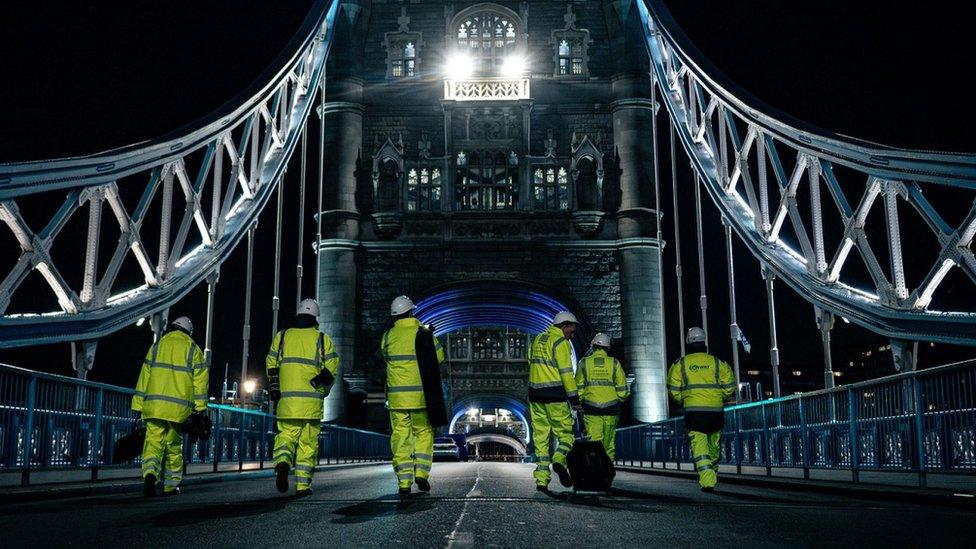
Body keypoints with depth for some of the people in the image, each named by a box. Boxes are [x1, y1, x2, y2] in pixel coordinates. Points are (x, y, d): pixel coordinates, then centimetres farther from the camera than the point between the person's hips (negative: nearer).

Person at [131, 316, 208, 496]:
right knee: (174, 446, 12)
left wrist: (139, 406, 12)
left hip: (155, 405, 1)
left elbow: (144, 377, 10)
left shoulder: (157, 346, 12)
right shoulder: (193, 349, 8)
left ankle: (150, 474, -26)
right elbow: (200, 380, 2)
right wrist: (200, 409, 4)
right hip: (180, 407, 0)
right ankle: (171, 485, 16)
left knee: (153, 443, 0)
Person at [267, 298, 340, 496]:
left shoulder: (282, 336, 11)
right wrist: (323, 390, 10)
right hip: (312, 401, -1)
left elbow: (272, 366, 4)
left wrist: (274, 391, 6)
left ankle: (282, 463, -19)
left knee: (286, 435, 11)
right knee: (308, 442, 6)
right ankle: (303, 484, 7)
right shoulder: (323, 339, 5)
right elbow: (332, 368, -3)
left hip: (287, 399, 1)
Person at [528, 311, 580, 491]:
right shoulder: (560, 342, -7)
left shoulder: (537, 340, 17)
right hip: (555, 396, -6)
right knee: (565, 434, 3)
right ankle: (559, 460, -23)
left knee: (540, 437, 7)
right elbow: (566, 372, -13)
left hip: (535, 395, 7)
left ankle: (541, 480, 4)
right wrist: (574, 398, -12)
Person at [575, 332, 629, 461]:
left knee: (594, 440, -3)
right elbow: (622, 388, 3)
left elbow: (579, 387, 5)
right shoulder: (614, 363, 3)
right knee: (609, 442, 10)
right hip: (611, 407, 0)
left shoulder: (584, 363, 4)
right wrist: (621, 399, 20)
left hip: (591, 408, 0)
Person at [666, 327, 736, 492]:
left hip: (694, 411, -3)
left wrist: (682, 401, 18)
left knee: (699, 447, -5)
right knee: (714, 444, 22)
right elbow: (729, 385, 2)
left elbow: (673, 389, 0)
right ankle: (713, 473, 39)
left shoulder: (680, 364, 2)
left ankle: (707, 482, -19)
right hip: (716, 410, 3)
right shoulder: (717, 363, 6)